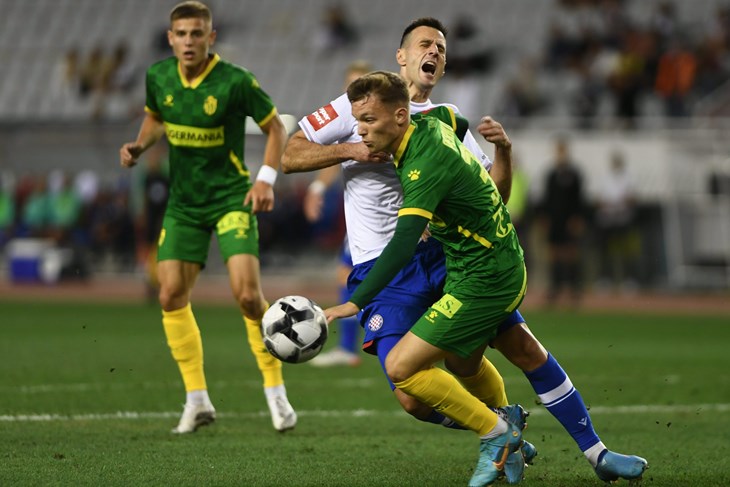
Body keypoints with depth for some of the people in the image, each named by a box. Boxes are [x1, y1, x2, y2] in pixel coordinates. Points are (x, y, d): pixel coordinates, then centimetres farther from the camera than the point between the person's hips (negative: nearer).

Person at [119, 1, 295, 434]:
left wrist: (267, 178, -15)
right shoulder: (158, 77, -1)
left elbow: (276, 128, -3)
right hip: (183, 203, 5)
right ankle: (197, 400, 9)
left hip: (231, 198, -5)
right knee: (171, 296, -3)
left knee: (247, 293, -17)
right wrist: (140, 145, 0)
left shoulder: (235, 82, -15)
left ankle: (276, 391, -1)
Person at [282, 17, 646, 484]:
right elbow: (290, 156, 2)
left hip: (447, 253, 3)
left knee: (526, 347, -5)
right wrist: (350, 150, -13)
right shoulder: (360, 104, 5)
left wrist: (504, 149, -8)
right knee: (413, 399, -17)